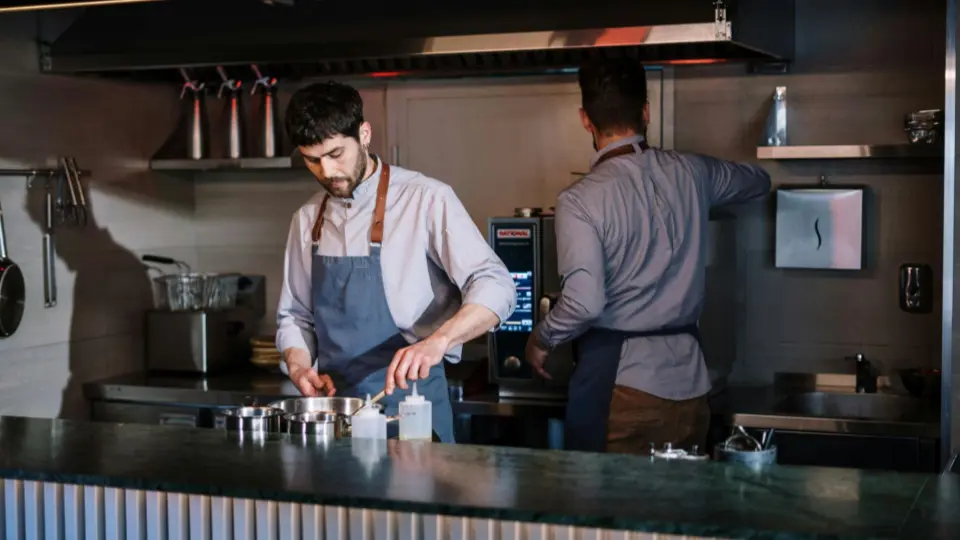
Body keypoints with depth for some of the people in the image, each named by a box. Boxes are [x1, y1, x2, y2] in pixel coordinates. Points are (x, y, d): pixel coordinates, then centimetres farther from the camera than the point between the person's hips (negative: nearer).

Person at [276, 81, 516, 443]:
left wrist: (437, 340, -34)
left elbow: (495, 288, -19)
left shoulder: (425, 200, -10)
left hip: (409, 402, -4)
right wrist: (299, 367, -4)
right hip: (333, 406, 5)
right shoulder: (308, 219, 7)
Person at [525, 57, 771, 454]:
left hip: (618, 381, -5)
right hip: (688, 381, 5)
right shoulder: (690, 174, 4)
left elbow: (584, 302, -18)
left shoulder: (581, 200, -12)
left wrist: (541, 340, 1)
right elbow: (758, 180, 25)